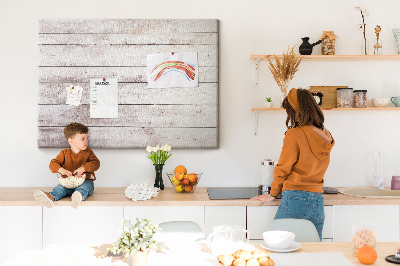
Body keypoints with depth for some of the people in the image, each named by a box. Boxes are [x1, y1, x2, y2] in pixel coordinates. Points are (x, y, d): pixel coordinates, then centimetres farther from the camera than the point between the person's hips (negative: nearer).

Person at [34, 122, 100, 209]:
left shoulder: (88, 152, 10)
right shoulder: (65, 153, 10)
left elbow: (96, 163, -5)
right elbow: (53, 164, 0)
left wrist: (83, 168, -24)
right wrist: (61, 170, -24)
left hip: (85, 181, -2)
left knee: (85, 187, -38)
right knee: (60, 188, -28)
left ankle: (79, 196, -71)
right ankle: (51, 197, -59)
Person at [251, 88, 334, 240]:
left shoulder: (294, 134, -9)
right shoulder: (326, 136, 8)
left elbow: (283, 169, -2)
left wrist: (273, 194, 10)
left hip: (296, 198, -6)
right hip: (318, 201, 6)